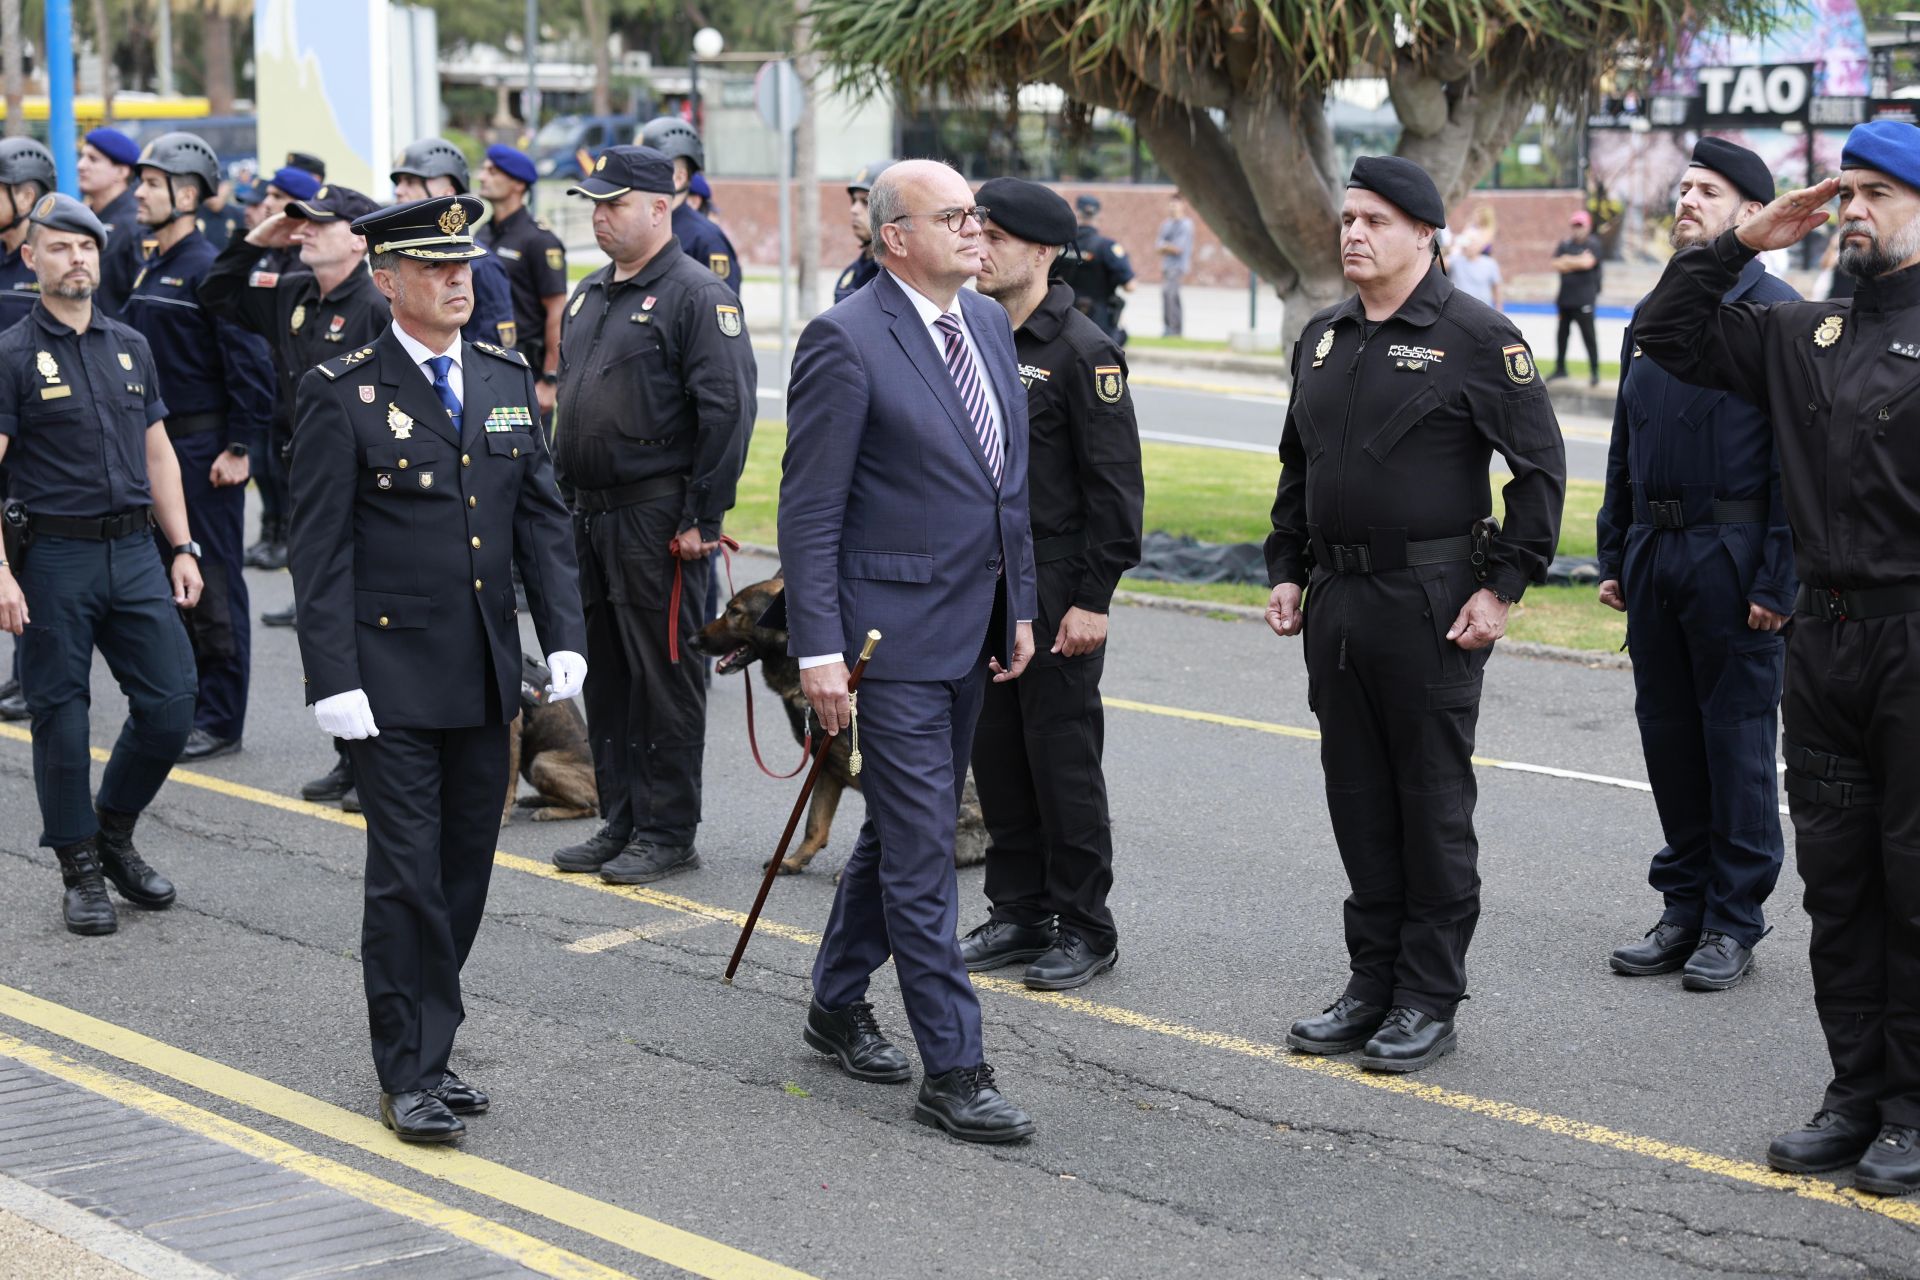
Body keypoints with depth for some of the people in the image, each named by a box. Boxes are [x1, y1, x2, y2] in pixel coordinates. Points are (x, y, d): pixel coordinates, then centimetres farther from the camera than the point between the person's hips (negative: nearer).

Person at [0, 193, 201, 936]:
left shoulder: (130, 348, 12)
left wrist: (182, 549, 10)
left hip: (134, 552, 5)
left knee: (170, 704, 0)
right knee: (61, 715, 2)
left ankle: (116, 831, 22)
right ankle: (80, 868, 15)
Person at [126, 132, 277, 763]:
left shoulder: (210, 270, -13)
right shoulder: (148, 271, 13)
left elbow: (250, 364, -16)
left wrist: (238, 448, -17)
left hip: (204, 450, -9)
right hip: (155, 446, 9)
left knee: (214, 586, -2)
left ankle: (219, 722, 4)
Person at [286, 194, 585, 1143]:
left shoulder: (507, 380, 10)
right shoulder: (342, 394, -6)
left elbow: (543, 519, 12)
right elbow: (320, 549, -8)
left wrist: (563, 635, 1)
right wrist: (333, 679, -14)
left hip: (486, 675, 5)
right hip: (391, 679, -5)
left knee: (464, 873, 10)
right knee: (407, 875, -4)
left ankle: (426, 1053, 22)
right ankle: (410, 1075, 5)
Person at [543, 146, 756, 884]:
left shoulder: (696, 295, -11)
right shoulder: (589, 297, 15)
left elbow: (728, 412, -17)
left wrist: (702, 519, -19)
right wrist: (563, 497, 17)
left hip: (658, 520, -9)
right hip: (591, 514, 9)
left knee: (663, 677, -2)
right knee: (606, 677, 13)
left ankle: (667, 834, 5)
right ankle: (619, 822, 22)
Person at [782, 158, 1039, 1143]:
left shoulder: (989, 324, 10)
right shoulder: (845, 341, -14)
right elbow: (809, 508, -15)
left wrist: (1019, 605, 15)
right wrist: (816, 646, -18)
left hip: (973, 629, 8)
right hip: (896, 633, -8)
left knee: (900, 830, 19)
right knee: (922, 850, -5)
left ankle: (838, 1005, 36)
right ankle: (952, 1070, 1)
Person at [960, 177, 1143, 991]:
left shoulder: (1083, 351, -11)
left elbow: (1116, 487, -13)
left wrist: (1092, 599, -17)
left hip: (1055, 590, -7)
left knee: (1062, 757, -2)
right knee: (996, 754, 11)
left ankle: (1085, 929, 8)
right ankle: (1019, 915, 22)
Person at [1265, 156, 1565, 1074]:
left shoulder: (1476, 336, -8)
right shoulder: (1323, 337, 13)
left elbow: (1540, 465, -9)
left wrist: (1503, 586, -13)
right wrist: (1285, 569, 14)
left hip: (1431, 606, -7)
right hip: (1335, 602, 7)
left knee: (1433, 801, 0)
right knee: (1358, 801, 11)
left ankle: (1430, 1000, 8)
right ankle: (1373, 982, 21)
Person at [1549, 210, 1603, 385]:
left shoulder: (1593, 244, -1)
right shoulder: (1564, 245, 13)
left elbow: (1588, 262, -18)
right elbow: (1555, 265, -1)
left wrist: (1566, 261, -6)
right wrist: (1577, 262, -11)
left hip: (1584, 300, -6)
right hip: (1565, 298, 6)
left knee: (1589, 336, -6)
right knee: (1562, 333, 13)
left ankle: (1595, 372, -2)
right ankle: (1560, 368, 26)